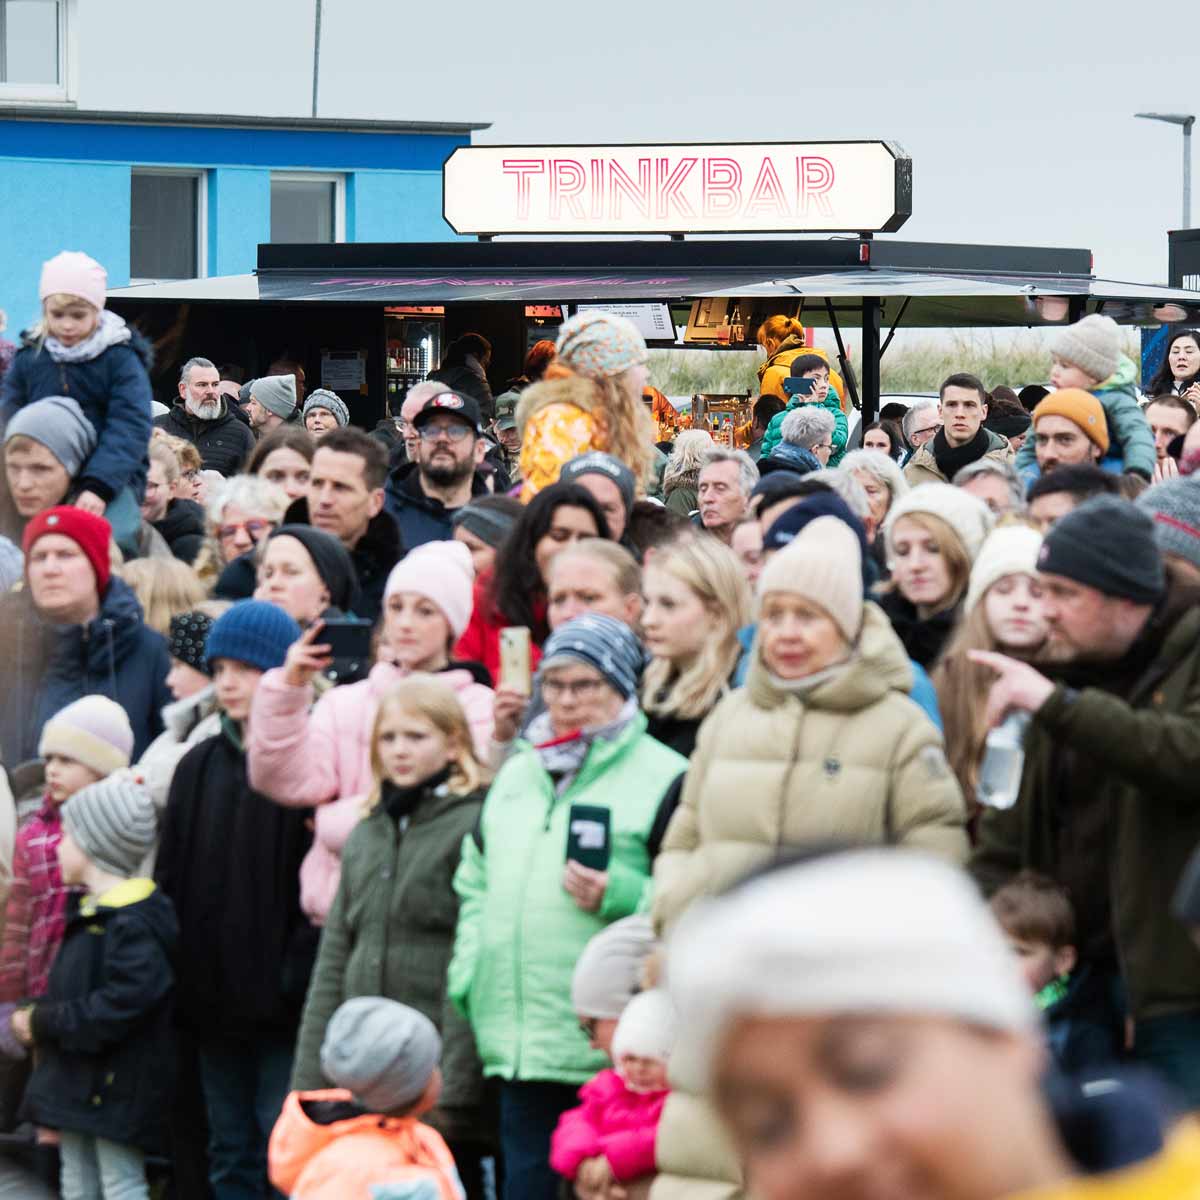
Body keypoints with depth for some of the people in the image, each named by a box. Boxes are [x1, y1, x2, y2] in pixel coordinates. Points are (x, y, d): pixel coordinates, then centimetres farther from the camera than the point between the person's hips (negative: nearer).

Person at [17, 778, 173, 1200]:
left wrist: (43, 1022, -19)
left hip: (116, 1086, -10)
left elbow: (120, 1007, -28)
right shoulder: (92, 912, 11)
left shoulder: (132, 925, -22)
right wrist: (39, 1018, 1)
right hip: (78, 1084, 10)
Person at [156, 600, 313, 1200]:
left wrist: (298, 977, -19)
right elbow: (171, 876, 13)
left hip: (280, 1001, -7)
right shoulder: (199, 766, 13)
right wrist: (174, 975, 5)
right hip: (213, 996, 7)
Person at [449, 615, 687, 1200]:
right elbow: (474, 883, 25)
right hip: (518, 1041, 6)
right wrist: (468, 975, 13)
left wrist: (619, 896, -21)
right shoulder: (517, 773, 19)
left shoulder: (663, 777, -3)